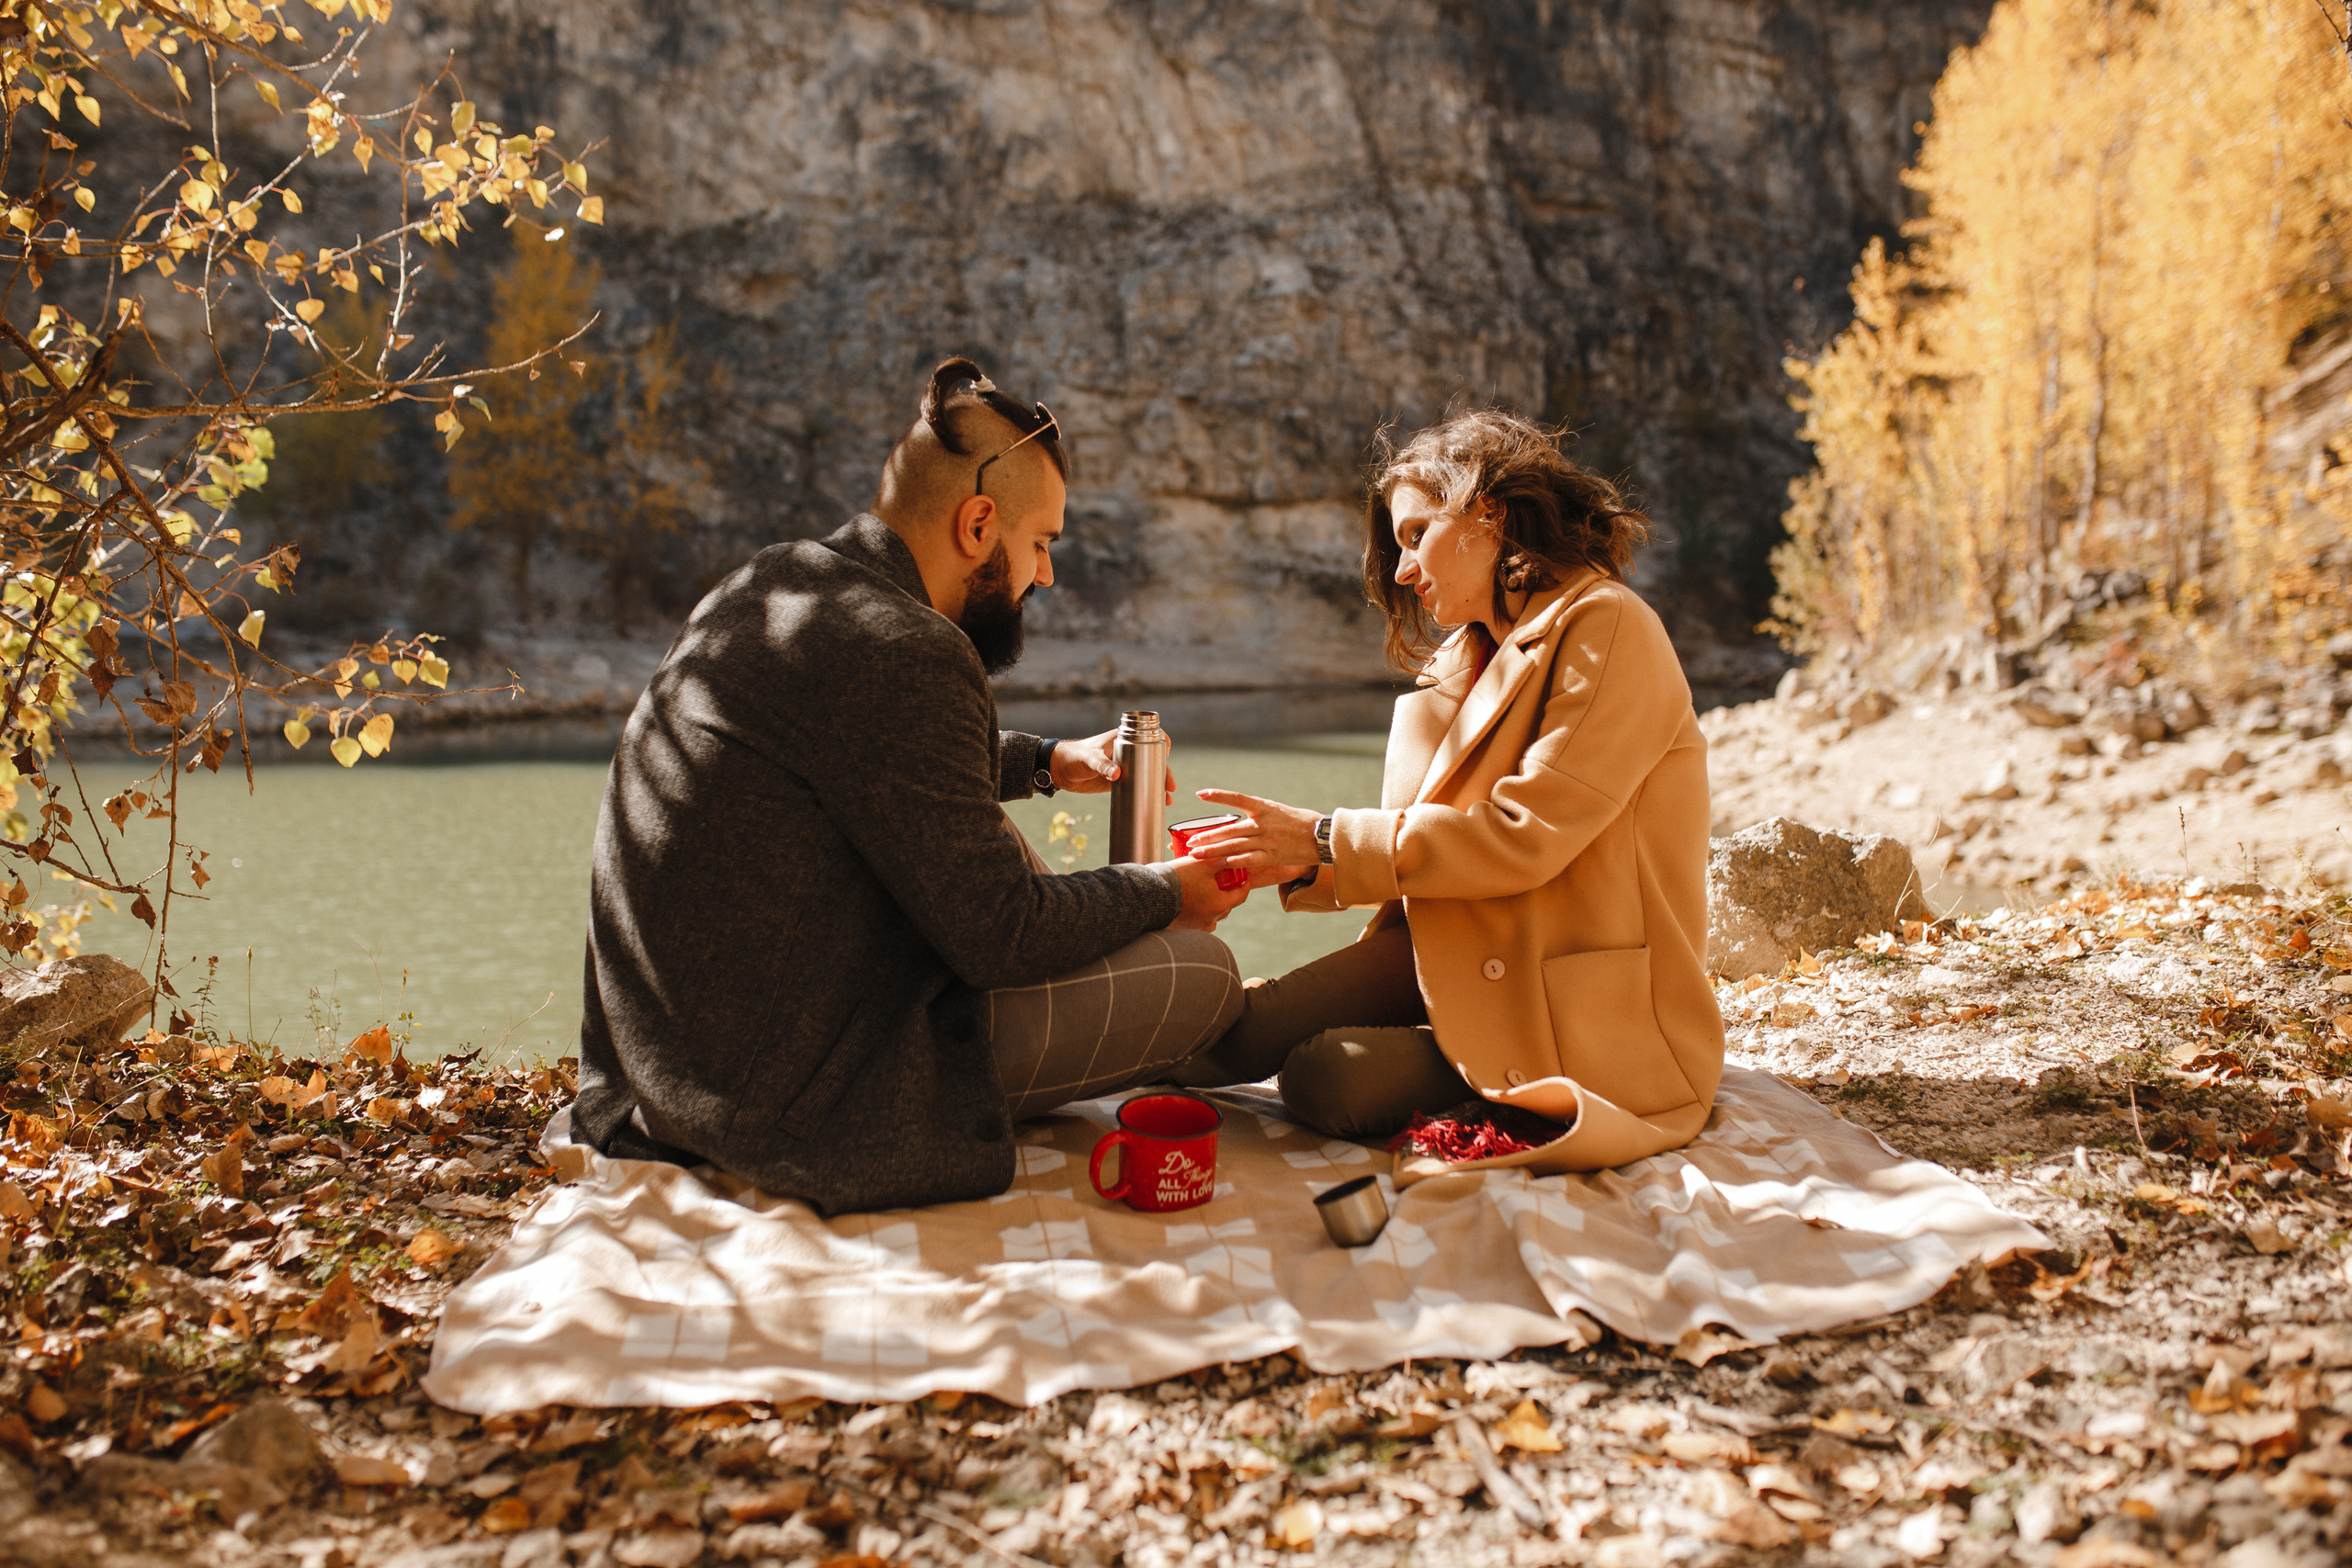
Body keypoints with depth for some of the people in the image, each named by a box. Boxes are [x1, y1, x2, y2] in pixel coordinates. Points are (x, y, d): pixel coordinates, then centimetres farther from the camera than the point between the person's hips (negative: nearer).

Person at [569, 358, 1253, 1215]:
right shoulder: (905, 653, -23)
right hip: (794, 1099, -10)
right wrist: (1166, 894, -2)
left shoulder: (767, 583, 7)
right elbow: (998, 934, -18)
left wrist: (1045, 761, 23)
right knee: (1204, 972, -7)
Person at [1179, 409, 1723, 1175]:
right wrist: (1302, 863, -2)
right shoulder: (1479, 659, 17)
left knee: (1326, 1080, -26)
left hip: (1593, 1016, -7)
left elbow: (1522, 837, -20)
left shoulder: (1608, 629, -12)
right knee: (1245, 1027, -18)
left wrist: (1329, 838, -14)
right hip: (1468, 960, 7)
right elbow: (1436, 838, 12)